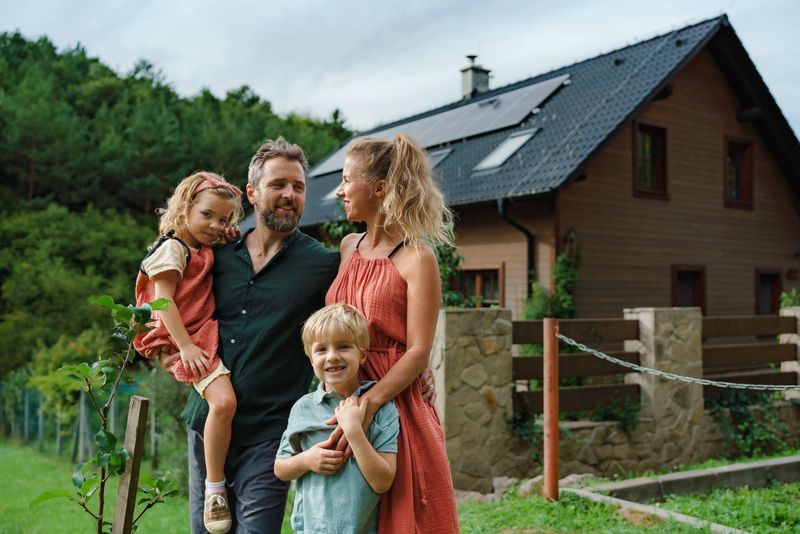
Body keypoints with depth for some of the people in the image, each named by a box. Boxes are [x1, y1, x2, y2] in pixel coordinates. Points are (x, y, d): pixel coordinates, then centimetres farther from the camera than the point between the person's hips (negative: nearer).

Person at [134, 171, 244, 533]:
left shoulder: (208, 251, 17)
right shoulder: (174, 249, -7)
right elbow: (164, 300, -14)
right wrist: (185, 346, -21)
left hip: (211, 333, 10)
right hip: (190, 339, -9)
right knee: (224, 400, -24)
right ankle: (214, 487, -13)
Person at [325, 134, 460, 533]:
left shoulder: (416, 258, -11)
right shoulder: (349, 247, 9)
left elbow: (418, 353, -15)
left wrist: (370, 403, -25)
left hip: (395, 406, -6)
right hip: (345, 402, 6)